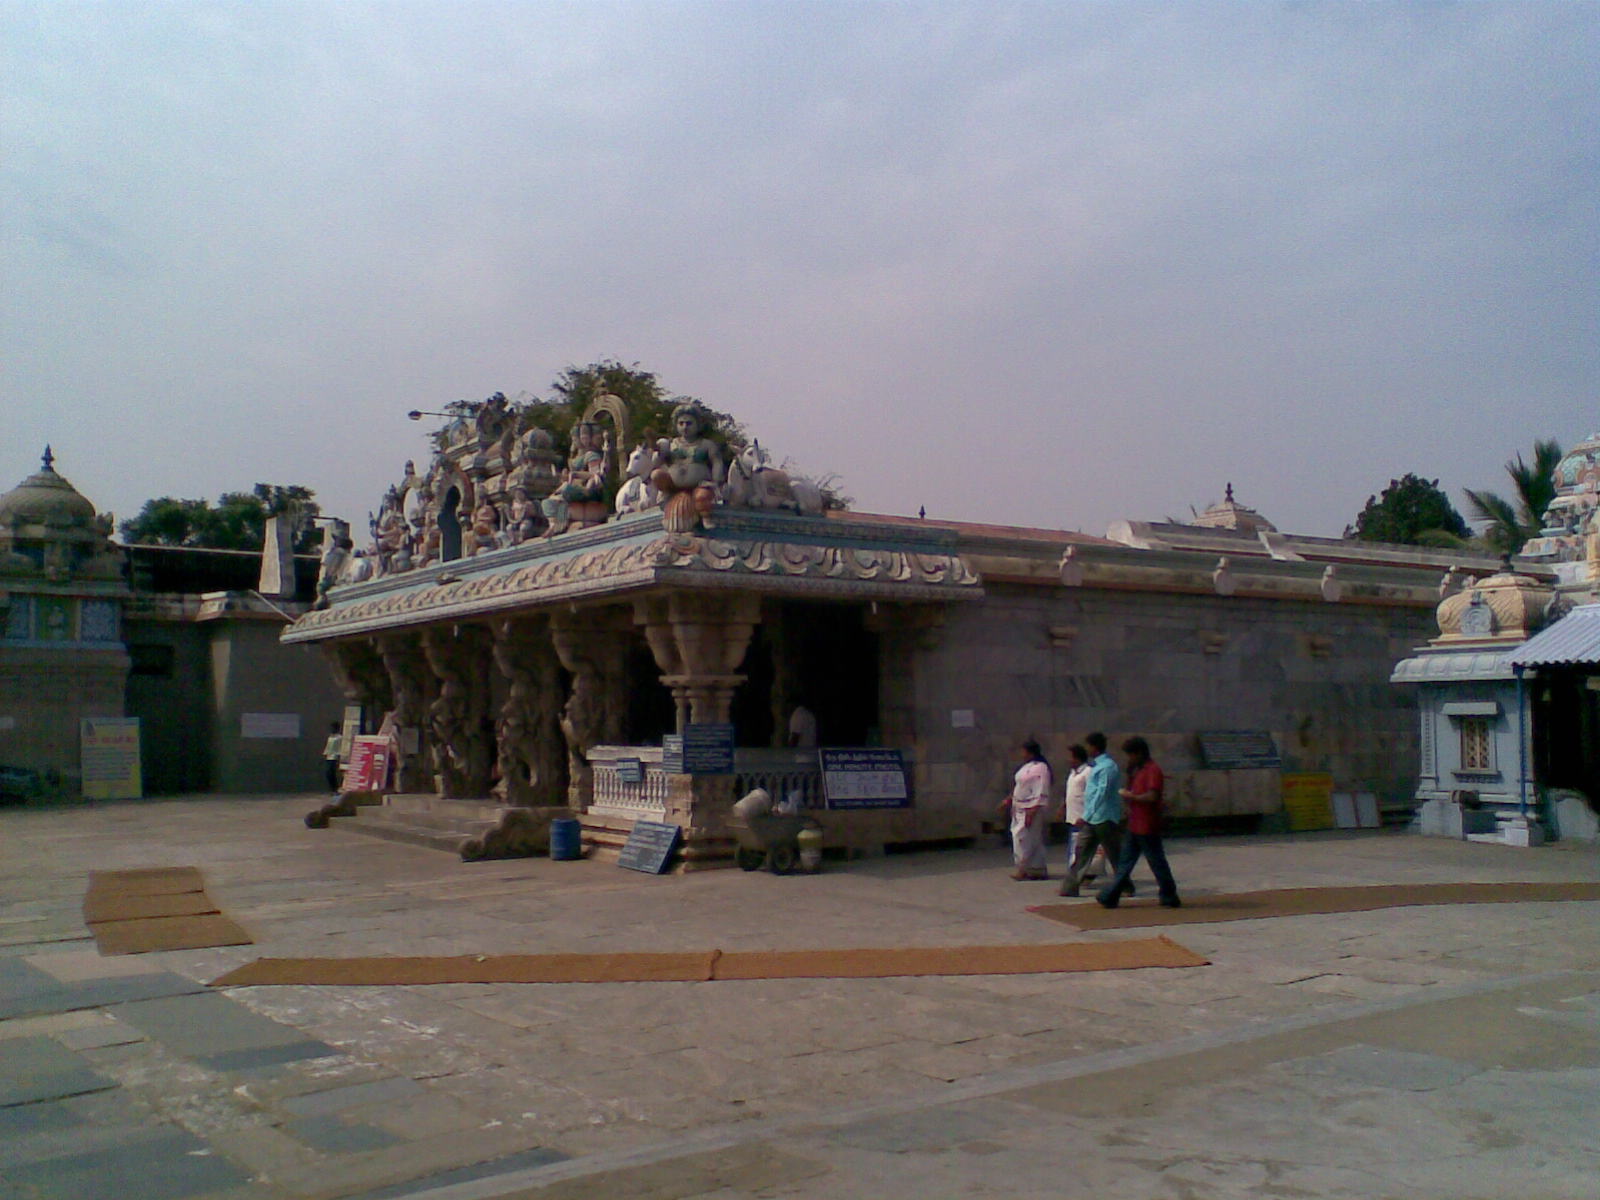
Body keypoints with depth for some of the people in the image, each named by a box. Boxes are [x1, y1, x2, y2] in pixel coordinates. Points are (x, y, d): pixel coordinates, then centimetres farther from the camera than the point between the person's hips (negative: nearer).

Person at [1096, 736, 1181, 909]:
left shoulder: (1153, 770, -15)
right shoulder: (1138, 770, 15)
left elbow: (1152, 796, -24)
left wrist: (1131, 796, -14)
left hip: (1147, 828, -10)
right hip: (1135, 826, 10)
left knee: (1157, 862, 0)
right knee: (1125, 862, 10)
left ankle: (1170, 898, 12)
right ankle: (1109, 897, 11)